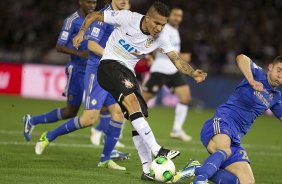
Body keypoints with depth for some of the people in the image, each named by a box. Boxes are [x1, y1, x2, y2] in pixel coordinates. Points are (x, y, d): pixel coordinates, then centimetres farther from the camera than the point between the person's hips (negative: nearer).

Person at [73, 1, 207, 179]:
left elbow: (177, 60, -6)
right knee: (132, 101, -28)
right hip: (109, 64, -6)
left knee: (139, 116, -2)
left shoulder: (161, 37, -4)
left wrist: (193, 73, -24)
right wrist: (82, 32, -20)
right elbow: (94, 15, -6)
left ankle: (148, 169, 0)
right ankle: (157, 151, -36)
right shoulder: (127, 18, -16)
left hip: (128, 71, 6)